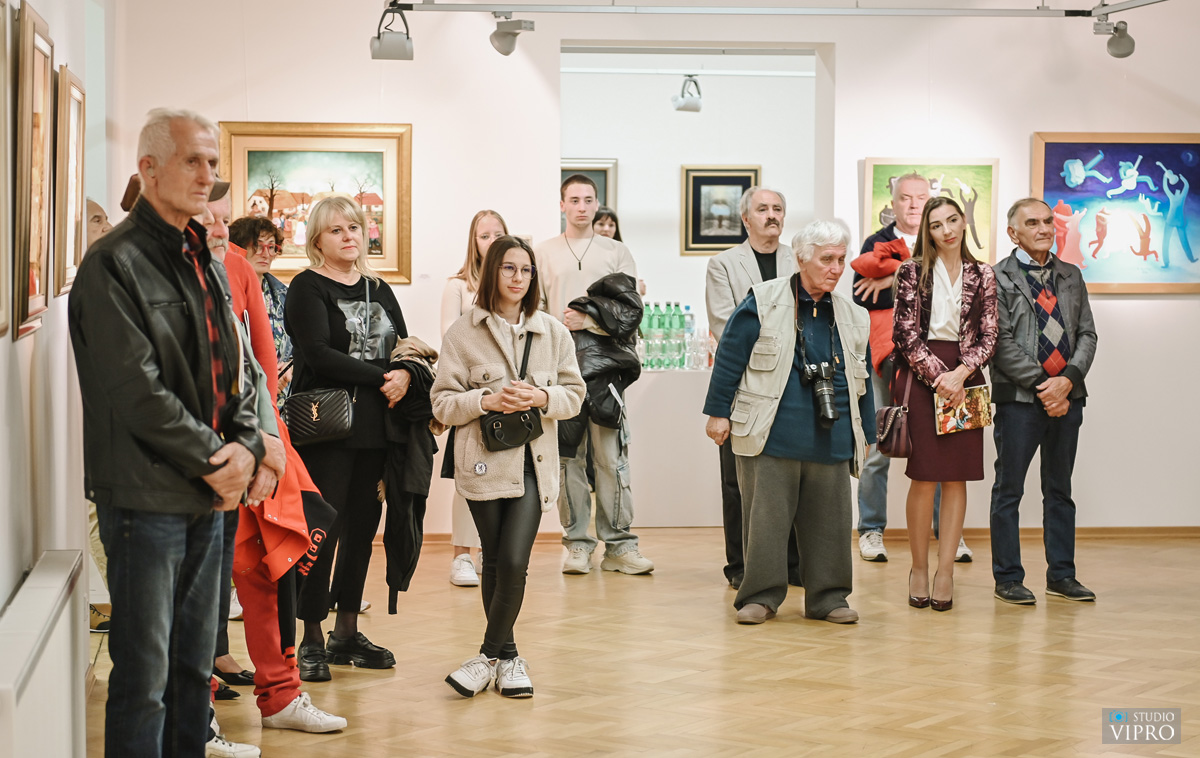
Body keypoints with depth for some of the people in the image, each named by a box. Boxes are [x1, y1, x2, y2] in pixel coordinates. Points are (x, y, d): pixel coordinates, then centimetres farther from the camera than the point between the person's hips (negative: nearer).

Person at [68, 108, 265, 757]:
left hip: (210, 495, 8)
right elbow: (136, 390, -18)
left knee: (194, 665, 16)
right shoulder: (115, 263, -12)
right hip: (146, 499, -8)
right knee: (144, 677, -3)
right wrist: (214, 460, -13)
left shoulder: (206, 264, 15)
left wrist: (245, 447, -3)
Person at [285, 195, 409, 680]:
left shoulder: (379, 290, 17)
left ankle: (347, 633, 18)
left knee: (363, 527, 8)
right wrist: (380, 377, -15)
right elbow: (318, 354, -15)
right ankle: (312, 641, 2)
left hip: (374, 427, 6)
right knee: (323, 530, -6)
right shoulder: (308, 288, -3)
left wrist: (405, 375, -8)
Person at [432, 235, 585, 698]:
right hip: (484, 461, -1)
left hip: (533, 462, 1)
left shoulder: (553, 332, 7)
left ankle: (489, 656, 3)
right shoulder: (463, 332, 1)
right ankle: (509, 658, 20)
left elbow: (574, 394, 10)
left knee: (513, 563, -11)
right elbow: (442, 403, 0)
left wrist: (542, 397, -10)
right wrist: (486, 401, -16)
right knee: (495, 563, 6)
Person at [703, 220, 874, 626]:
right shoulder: (763, 302, -2)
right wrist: (719, 412, -4)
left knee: (828, 519, 7)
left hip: (831, 439, 4)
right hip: (771, 436, -4)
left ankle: (828, 596, 18)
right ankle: (760, 595, 10)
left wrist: (865, 436, 16)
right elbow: (729, 357, -2)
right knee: (766, 516, 0)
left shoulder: (853, 316, 12)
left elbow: (862, 379, 17)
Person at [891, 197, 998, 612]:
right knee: (924, 477, -4)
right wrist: (938, 377, -11)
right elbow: (906, 335, -3)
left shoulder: (982, 275, 9)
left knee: (957, 478, 0)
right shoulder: (912, 272, 2)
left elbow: (988, 337, 4)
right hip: (921, 377, -2)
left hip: (965, 379, 2)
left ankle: (945, 571, 5)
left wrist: (960, 374, -11)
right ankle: (919, 568, 7)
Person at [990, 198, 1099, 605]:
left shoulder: (1071, 276, 15)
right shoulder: (998, 278, -2)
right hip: (1019, 399, -5)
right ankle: (1008, 578, 8)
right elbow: (1003, 343, -9)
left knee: (1060, 489, 12)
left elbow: (1087, 334, 9)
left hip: (1067, 397, 5)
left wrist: (1067, 380, -8)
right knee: (1009, 489, 0)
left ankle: (1061, 575, 20)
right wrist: (1042, 385, -14)